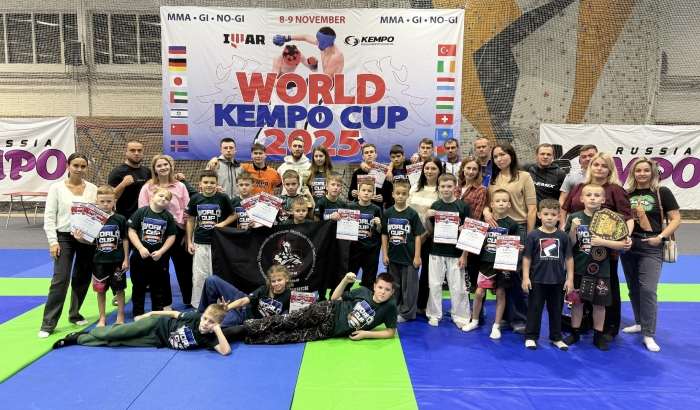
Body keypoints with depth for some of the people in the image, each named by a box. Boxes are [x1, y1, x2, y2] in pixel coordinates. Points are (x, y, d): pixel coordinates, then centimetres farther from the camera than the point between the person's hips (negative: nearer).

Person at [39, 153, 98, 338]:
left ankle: (75, 314, 31)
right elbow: (49, 216, -3)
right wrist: (53, 241, -10)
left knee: (82, 279, 12)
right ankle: (48, 324, 1)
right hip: (64, 237, -2)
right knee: (60, 280, -9)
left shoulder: (93, 189, 4)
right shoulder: (56, 188, -2)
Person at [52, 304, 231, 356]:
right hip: (157, 324, -1)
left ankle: (78, 339, 23)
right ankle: (80, 335, 23)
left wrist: (218, 329, -41)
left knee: (116, 342, 4)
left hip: (157, 342, 1)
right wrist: (152, 313, 1)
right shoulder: (195, 317, -19)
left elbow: (226, 351, -34)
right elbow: (176, 314, -3)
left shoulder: (208, 338, -21)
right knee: (116, 333, -5)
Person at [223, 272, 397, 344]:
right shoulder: (363, 291, -2)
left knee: (292, 336, -10)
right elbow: (335, 298, 6)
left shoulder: (389, 307, -7)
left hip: (330, 330, 0)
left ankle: (245, 336, -8)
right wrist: (345, 280, -11)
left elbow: (391, 332, -1)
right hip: (327, 311, 1)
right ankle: (244, 328, -8)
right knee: (288, 321, -15)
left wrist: (366, 333, -12)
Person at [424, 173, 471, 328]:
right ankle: (434, 315, 24)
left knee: (457, 287, 6)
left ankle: (460, 316, 21)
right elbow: (430, 231, 8)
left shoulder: (463, 206, -6)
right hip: (436, 253, 3)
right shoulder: (435, 206, 1)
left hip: (455, 254, -2)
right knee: (434, 285, 10)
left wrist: (464, 255, -7)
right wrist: (427, 218, -12)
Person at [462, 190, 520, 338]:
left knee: (500, 293, 8)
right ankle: (474, 321, 24)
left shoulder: (512, 224, -4)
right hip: (486, 262, 1)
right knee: (479, 292, 3)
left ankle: (496, 326, 21)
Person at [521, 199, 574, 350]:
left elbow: (569, 258, 4)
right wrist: (525, 277, -8)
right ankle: (531, 337, 18)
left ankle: (556, 337, 28)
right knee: (535, 309, 7)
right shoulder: (533, 235, -7)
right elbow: (527, 258, -4)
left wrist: (570, 278, 1)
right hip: (537, 280, -2)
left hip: (558, 280, 2)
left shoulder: (563, 236, 0)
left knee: (556, 310, 14)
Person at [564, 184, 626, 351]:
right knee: (576, 301, 11)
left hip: (600, 269, 0)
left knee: (599, 303, 10)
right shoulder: (575, 217, -5)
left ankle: (598, 336, 26)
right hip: (578, 268, 1)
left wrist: (602, 242, -20)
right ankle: (574, 333, 26)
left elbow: (622, 244, -7)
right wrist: (573, 229, -20)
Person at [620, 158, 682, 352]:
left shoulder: (662, 192, -2)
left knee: (647, 290, -9)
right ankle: (640, 323, 30)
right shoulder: (626, 194, 6)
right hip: (628, 246, 4)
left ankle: (648, 335, -1)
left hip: (651, 247, -4)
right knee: (633, 289, 13)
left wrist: (660, 237, -14)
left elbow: (676, 219, -3)